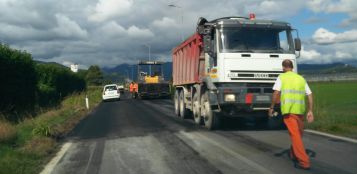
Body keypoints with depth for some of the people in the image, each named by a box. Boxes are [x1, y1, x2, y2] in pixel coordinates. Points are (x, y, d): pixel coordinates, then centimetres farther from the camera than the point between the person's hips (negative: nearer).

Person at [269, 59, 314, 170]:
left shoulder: (282, 77, 5)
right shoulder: (301, 78, 18)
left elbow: (276, 93, -6)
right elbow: (310, 95, 12)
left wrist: (271, 107, 1)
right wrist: (310, 111, 10)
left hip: (288, 110, -5)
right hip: (300, 110, 5)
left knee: (295, 135, -7)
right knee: (298, 134, 21)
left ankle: (304, 162, -12)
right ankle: (293, 154, 38)